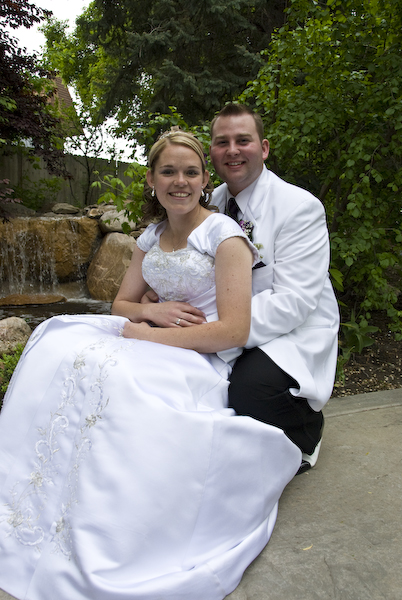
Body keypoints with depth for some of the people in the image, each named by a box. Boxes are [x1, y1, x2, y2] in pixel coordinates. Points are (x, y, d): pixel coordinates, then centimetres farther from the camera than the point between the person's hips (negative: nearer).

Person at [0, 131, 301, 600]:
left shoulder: (224, 235, -8)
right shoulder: (151, 236, 12)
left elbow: (234, 331, -17)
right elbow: (121, 303, 17)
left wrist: (144, 334, -16)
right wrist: (152, 311, -7)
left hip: (203, 360, -6)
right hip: (160, 340, 7)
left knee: (105, 372, -31)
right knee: (60, 344, -15)